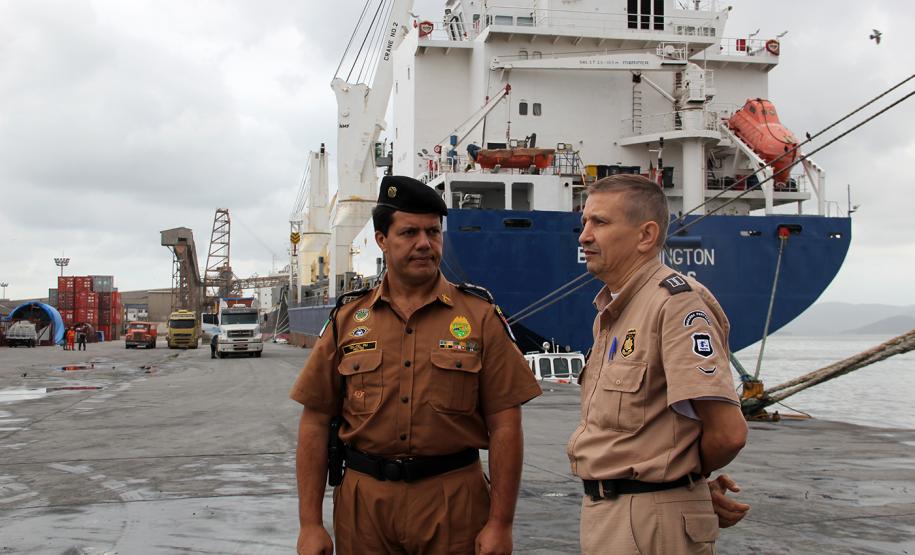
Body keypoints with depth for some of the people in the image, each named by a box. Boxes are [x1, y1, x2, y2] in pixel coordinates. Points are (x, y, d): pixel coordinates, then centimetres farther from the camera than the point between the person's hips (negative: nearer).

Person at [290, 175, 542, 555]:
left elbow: (505, 427, -4)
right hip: (364, 499, 2)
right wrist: (310, 523, -1)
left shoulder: (481, 317, 0)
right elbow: (315, 424, 4)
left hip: (454, 500, -1)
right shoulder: (347, 319, 4)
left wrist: (500, 524, -9)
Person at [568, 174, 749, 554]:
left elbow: (728, 432, -23)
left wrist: (684, 476, -4)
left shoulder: (675, 302, -18)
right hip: (602, 510, 9)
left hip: (652, 522, -9)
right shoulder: (612, 311, 13)